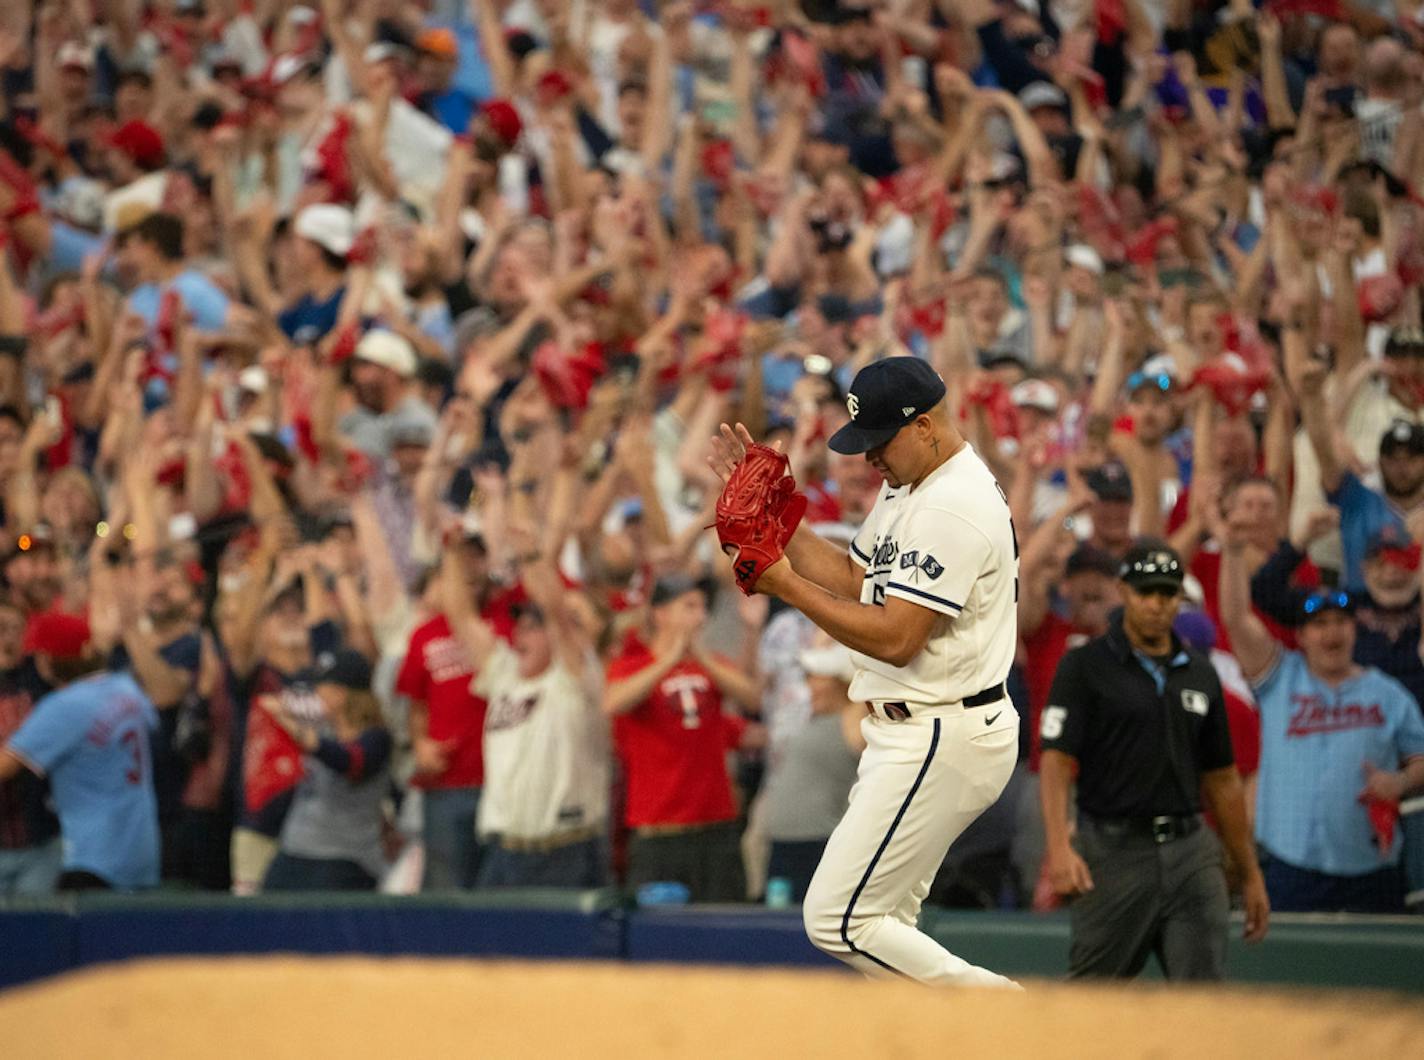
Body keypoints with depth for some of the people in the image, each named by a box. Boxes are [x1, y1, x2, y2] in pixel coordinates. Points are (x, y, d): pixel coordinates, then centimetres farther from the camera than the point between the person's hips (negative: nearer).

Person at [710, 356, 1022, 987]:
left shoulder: (953, 508, -21)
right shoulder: (910, 487, 13)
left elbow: (896, 638, -24)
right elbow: (856, 579, 18)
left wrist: (788, 586, -20)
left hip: (941, 741, -11)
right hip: (911, 734, 11)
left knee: (838, 920, -12)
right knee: (879, 923, 12)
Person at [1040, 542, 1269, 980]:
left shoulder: (1201, 673, 14)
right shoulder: (1086, 666, -1)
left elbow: (1222, 779, 19)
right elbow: (1056, 762, -10)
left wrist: (1250, 875, 17)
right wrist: (1059, 847, -25)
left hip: (1192, 850, 4)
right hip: (1115, 852, -4)